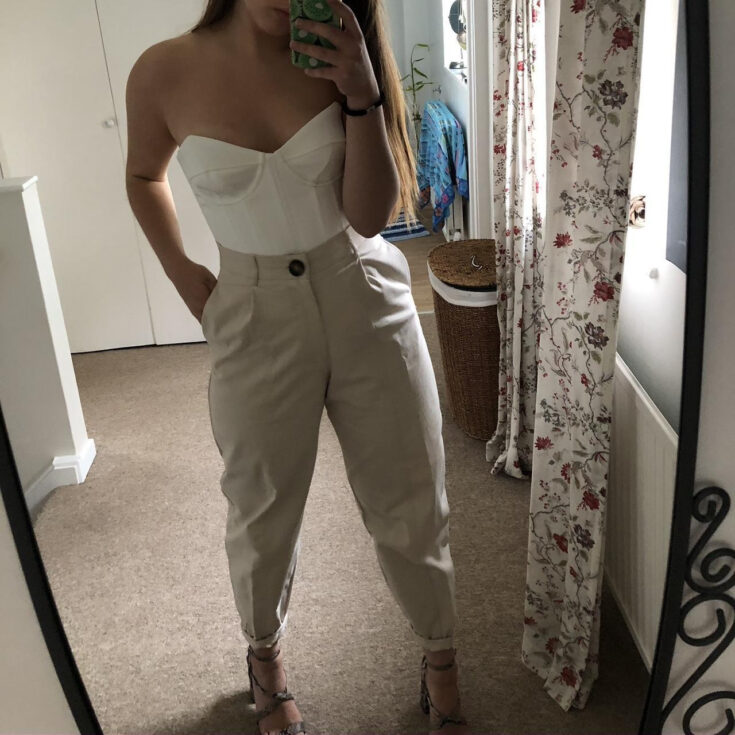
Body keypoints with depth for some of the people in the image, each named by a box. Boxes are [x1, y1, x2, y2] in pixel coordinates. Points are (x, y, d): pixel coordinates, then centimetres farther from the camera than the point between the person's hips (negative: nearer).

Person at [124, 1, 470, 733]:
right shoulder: (166, 73, -8)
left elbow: (370, 215, -11)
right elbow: (144, 176, 12)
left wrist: (363, 93, -22)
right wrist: (182, 274, 3)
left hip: (368, 304, 1)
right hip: (255, 320, 0)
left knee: (410, 503, 10)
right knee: (263, 513, 15)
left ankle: (439, 655, 36)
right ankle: (265, 655, 44)